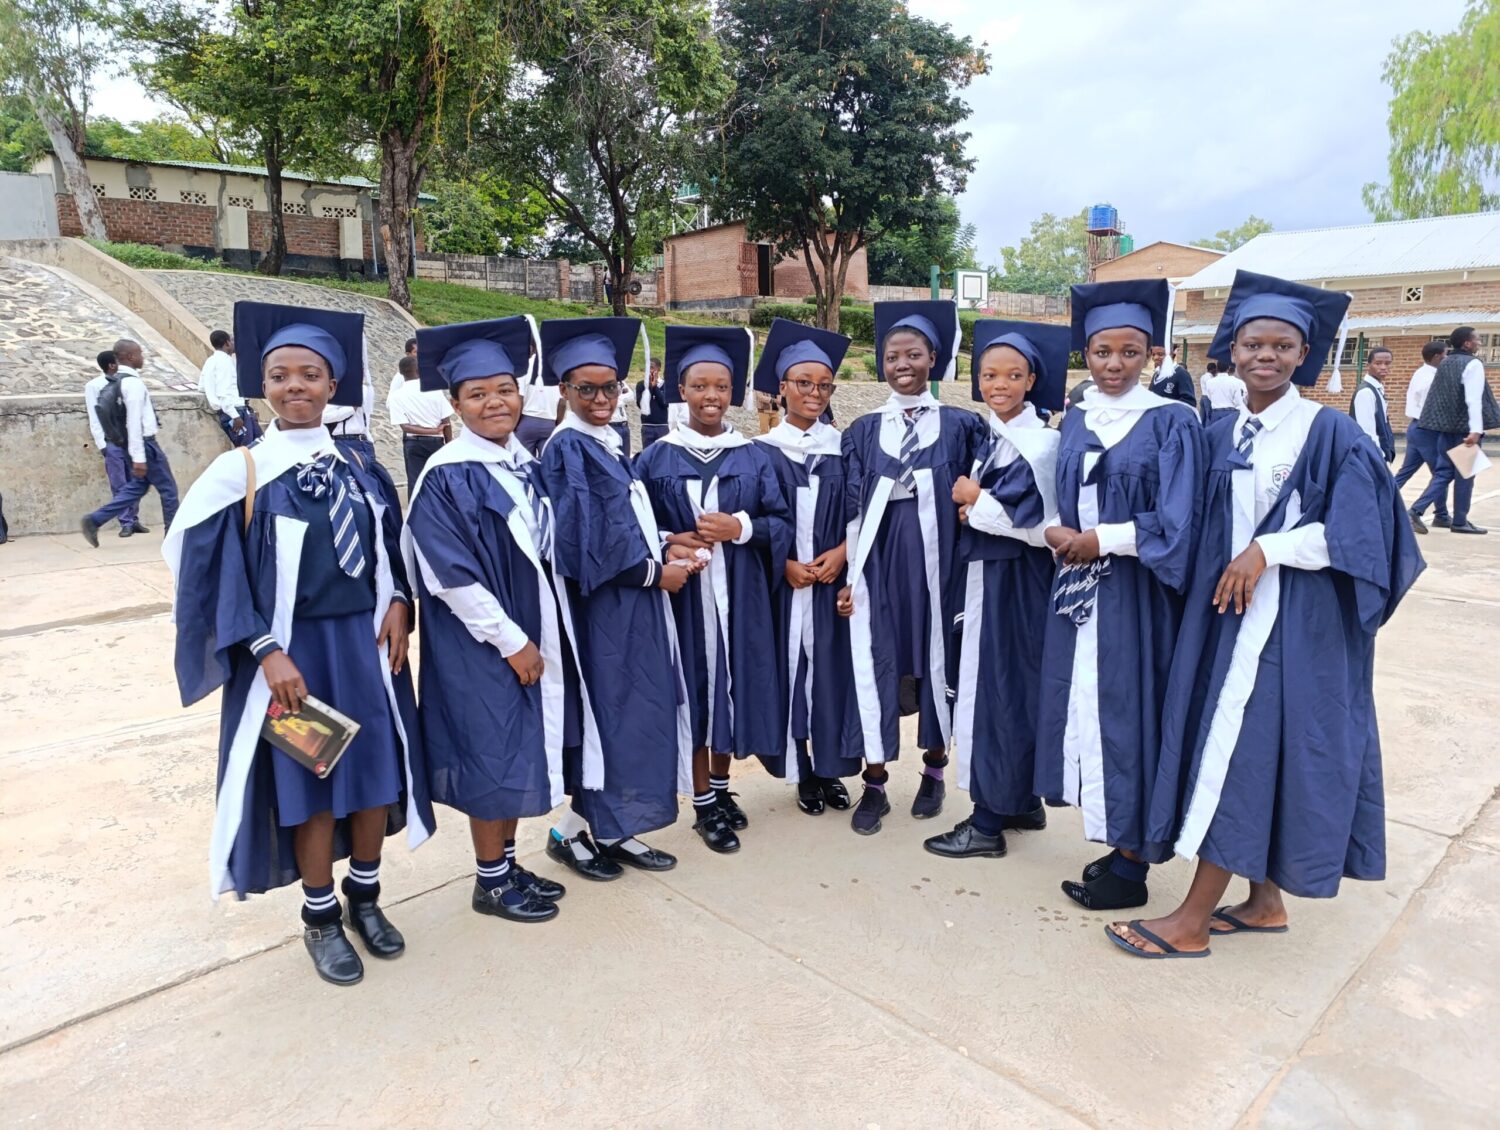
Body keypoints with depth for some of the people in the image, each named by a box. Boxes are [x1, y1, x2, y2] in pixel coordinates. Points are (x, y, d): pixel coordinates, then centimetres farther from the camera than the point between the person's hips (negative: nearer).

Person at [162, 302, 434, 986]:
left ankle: (365, 894, 31)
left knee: (377, 769, 9)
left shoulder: (358, 465, 6)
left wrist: (398, 605, -6)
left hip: (368, 643, 4)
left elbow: (392, 546, 11)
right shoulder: (241, 473, -7)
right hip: (291, 652, -3)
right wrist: (266, 652, -17)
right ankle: (320, 916, 26)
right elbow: (218, 575, -9)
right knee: (310, 784, 6)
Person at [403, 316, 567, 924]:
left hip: (528, 636, 7)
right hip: (478, 644, -7)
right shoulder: (445, 476, -15)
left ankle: (507, 863, 31)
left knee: (522, 748, 15)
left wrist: (536, 639, 8)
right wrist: (511, 642, -16)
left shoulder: (526, 463, 6)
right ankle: (491, 882, 20)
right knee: (492, 755, 3)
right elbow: (452, 576, -19)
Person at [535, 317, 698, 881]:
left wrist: (664, 547, 1)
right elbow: (587, 539, -18)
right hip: (603, 605, -9)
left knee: (637, 715, 12)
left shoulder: (610, 441, 13)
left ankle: (612, 829, 24)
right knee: (608, 712, 0)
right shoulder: (568, 448, -13)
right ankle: (572, 832, 18)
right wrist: (655, 571, -11)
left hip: (634, 600, 9)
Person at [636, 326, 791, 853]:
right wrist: (669, 542, -16)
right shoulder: (657, 459, 3)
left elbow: (781, 524, 1)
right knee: (693, 690, 4)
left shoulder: (753, 457, 5)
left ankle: (721, 788, 29)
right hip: (684, 594, -1)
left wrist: (740, 527, -16)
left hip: (739, 596, 1)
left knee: (731, 686, 8)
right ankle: (704, 805, 18)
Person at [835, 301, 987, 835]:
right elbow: (852, 507, 4)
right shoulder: (863, 430, 8)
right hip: (879, 561, 1)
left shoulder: (960, 425, 6)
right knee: (876, 661, 0)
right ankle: (874, 784, 11)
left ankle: (934, 771, 25)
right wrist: (849, 576, -1)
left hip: (936, 559, 0)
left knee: (937, 657, 6)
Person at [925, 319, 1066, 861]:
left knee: (998, 689, -2)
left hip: (1015, 580, -9)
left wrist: (973, 498, -12)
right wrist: (976, 503, -6)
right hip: (988, 574, 9)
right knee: (1014, 689, 16)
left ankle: (989, 821, 10)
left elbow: (1035, 522, -23)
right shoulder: (993, 437, 10)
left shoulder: (1040, 442, -16)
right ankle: (1024, 802, 29)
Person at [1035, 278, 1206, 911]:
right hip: (1079, 590, 6)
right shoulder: (1075, 421, 11)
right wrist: (1059, 535, -6)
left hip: (1136, 595, -5)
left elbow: (1174, 525, -12)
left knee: (1127, 711, 0)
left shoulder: (1170, 423, -6)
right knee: (1084, 707, 8)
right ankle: (1117, 843, 23)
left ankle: (1131, 864, 14)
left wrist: (1098, 540, -12)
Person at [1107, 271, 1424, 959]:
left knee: (1242, 756, -5)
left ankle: (1191, 922, 4)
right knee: (1244, 756, 11)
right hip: (1229, 612, 6)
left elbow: (1352, 532, -12)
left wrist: (1266, 549, -17)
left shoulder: (1331, 433, -7)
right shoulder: (1222, 438, 10)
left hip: (1295, 623, -6)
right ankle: (1264, 903, 27)